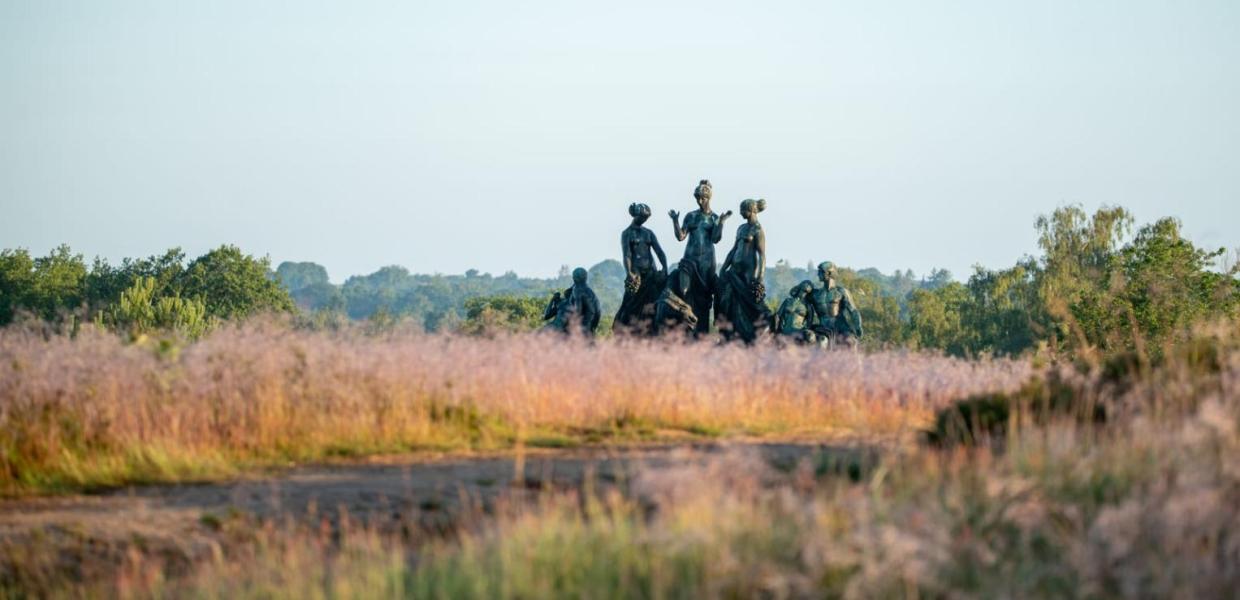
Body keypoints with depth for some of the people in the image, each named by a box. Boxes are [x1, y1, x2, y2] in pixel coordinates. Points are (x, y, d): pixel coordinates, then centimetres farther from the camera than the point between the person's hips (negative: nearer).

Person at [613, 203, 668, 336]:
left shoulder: (649, 233, 14)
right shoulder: (627, 233, 2)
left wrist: (664, 269, -11)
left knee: (651, 306, -4)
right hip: (636, 274, -4)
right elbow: (626, 254, -11)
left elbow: (659, 252, 6)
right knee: (631, 305, -7)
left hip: (651, 273, 4)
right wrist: (629, 274, -26)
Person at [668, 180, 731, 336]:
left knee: (703, 296, 1)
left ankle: (701, 332, 3)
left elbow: (715, 239, -7)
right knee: (684, 291, -13)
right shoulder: (691, 216, 9)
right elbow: (681, 236, 2)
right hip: (689, 259, 1)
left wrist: (721, 222, -17)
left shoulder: (714, 218, 5)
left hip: (706, 259, -1)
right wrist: (675, 220, -9)